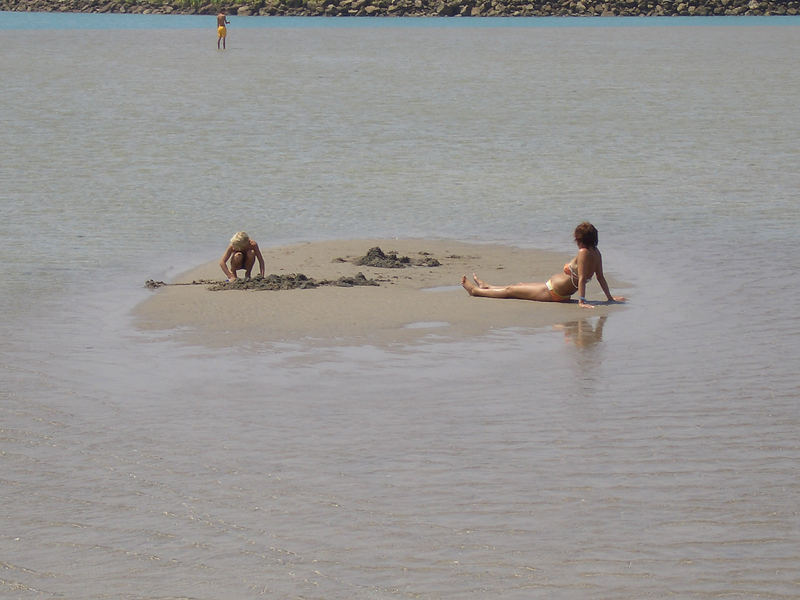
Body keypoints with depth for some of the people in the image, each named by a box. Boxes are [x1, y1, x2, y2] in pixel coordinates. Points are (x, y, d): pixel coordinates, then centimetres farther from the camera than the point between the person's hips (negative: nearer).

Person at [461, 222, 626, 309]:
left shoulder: (583, 253, -26)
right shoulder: (596, 252, 0)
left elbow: (582, 278, -31)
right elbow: (600, 276, 4)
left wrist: (581, 300, -35)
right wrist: (609, 297, 11)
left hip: (552, 292, -9)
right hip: (560, 293, 9)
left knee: (511, 290, 9)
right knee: (519, 286, 28)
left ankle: (475, 291, 25)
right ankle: (486, 287, 50)